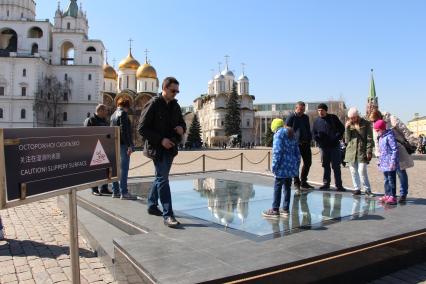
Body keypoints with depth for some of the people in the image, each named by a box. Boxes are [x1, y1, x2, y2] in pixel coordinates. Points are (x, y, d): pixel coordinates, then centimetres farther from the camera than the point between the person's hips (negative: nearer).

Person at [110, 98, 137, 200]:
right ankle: (124, 192, -5)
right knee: (124, 169, -6)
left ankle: (115, 191, 18)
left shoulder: (113, 115, 17)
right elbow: (124, 130, -18)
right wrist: (129, 145, -18)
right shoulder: (123, 113, -9)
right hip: (123, 145, -9)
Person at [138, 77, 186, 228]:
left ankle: (152, 205, 34)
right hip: (157, 147, -7)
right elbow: (142, 129, -12)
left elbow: (182, 123, 22)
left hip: (170, 148, 8)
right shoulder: (153, 104, -10)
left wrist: (181, 128, -3)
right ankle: (168, 215, -9)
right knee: (163, 179, -10)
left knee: (161, 178, 17)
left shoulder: (175, 105, 11)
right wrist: (161, 140, -19)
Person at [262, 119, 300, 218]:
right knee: (287, 187, 13)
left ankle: (275, 210, 2)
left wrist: (274, 166, -12)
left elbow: (277, 151, -16)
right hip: (291, 166, 8)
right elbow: (297, 152, 19)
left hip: (283, 167, -8)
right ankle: (285, 209, 18)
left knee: (277, 187, -2)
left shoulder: (279, 133, -6)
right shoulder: (291, 134, 18)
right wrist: (297, 165, 22)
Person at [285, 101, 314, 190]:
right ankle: (297, 182, 12)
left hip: (305, 143, 6)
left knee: (308, 162, 8)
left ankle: (303, 182, 21)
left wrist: (309, 139, 10)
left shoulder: (305, 117, 14)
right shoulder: (291, 118, -4)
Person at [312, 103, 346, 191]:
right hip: (324, 147, 2)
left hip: (335, 146, -2)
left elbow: (342, 128, 4)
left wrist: (337, 137, -9)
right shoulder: (317, 121, 8)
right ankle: (326, 184, 16)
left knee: (336, 166, -1)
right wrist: (319, 141, -5)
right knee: (326, 166, 8)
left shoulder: (333, 118, 1)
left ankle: (339, 185, 4)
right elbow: (314, 133, 13)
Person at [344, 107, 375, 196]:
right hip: (351, 152, 4)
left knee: (362, 171, -10)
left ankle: (367, 189, 4)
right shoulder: (349, 125, 11)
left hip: (362, 152, -4)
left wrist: (369, 151, -10)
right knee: (353, 172, 7)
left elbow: (369, 139, -2)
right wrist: (347, 128, -6)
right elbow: (347, 140, 5)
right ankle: (357, 189, 18)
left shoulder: (366, 124, 0)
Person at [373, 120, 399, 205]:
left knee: (391, 180, -5)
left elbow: (395, 149, -17)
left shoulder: (389, 136, -13)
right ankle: (387, 195, 22)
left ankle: (392, 197, 0)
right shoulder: (381, 138, 16)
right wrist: (380, 161, 22)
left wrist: (393, 162, -20)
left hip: (390, 163, -9)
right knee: (386, 180, 14)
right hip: (384, 163, 9)